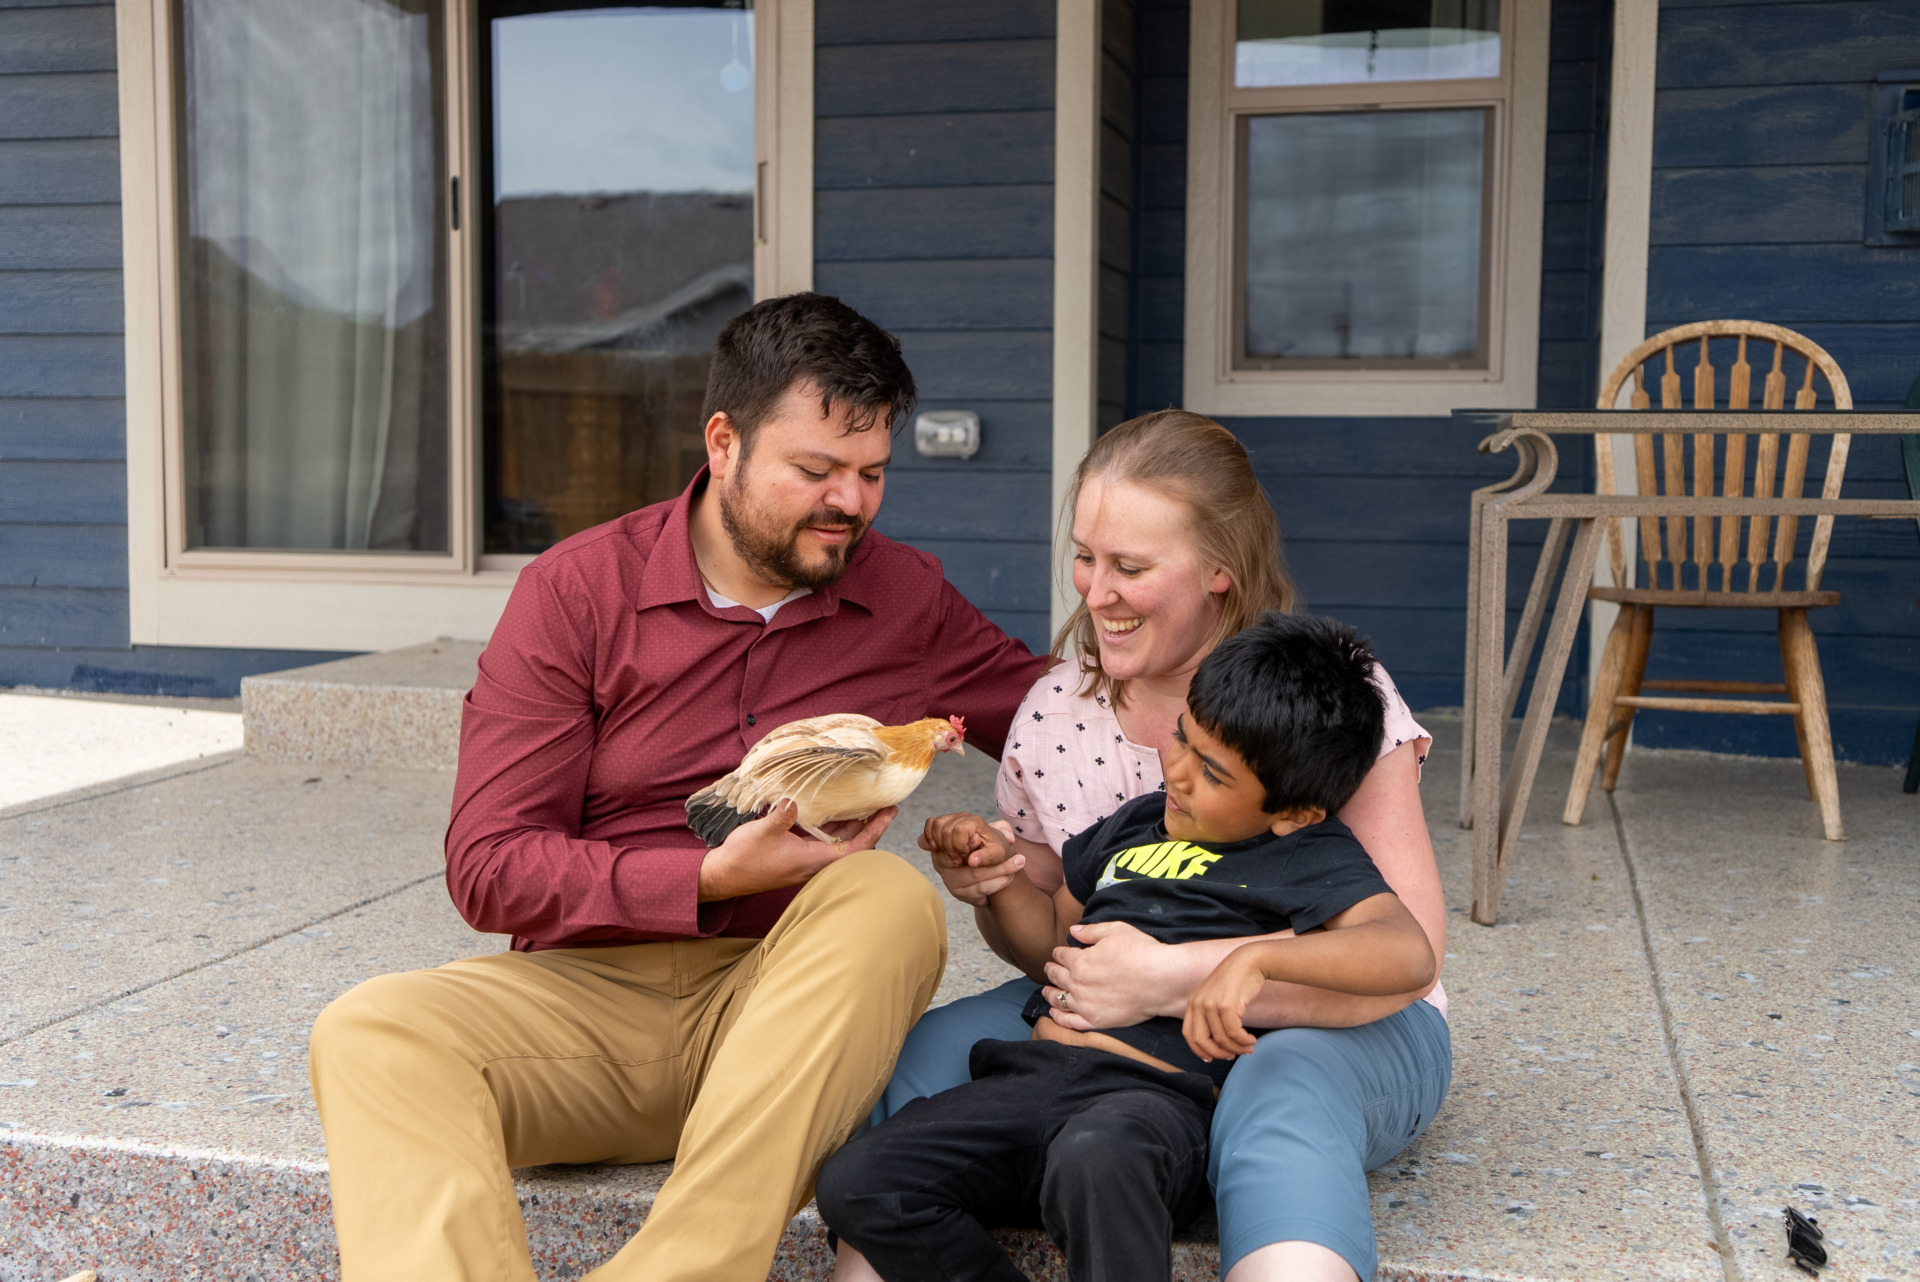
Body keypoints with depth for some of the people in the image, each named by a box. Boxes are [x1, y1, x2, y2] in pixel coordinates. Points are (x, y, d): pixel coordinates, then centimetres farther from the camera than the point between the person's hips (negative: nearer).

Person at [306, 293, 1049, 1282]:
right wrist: (713, 879, -18)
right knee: (373, 1033, -28)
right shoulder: (574, 590, 1)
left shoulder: (908, 601, 9)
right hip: (585, 990, 0)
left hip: (779, 1012, 1)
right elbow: (487, 869, -5)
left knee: (890, 898, -30)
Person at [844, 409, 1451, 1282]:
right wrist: (995, 893, -12)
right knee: (932, 1045, -22)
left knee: (1283, 1093, -39)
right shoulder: (1053, 713, 3)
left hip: (1333, 1027, -4)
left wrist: (1175, 977, -29)